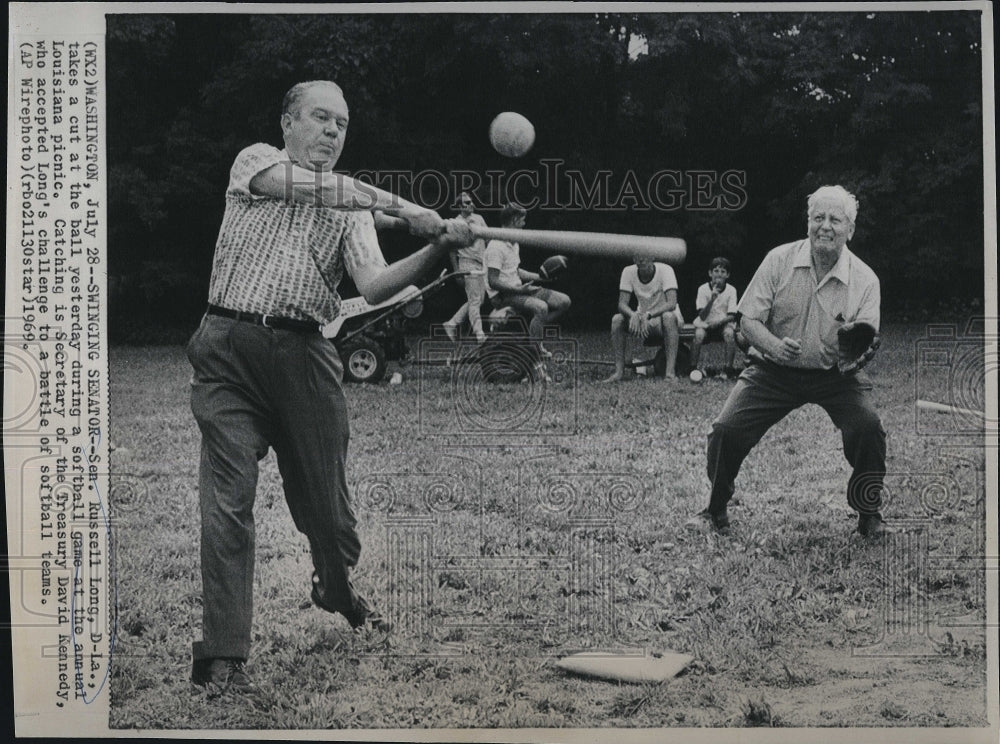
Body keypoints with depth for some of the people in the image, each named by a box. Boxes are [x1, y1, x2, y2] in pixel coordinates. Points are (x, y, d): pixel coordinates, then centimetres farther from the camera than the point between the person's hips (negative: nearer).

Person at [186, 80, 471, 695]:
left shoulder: (353, 208, 15)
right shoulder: (255, 161, 11)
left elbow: (374, 285, -2)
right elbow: (307, 186, -12)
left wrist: (435, 252, -20)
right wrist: (399, 206, -18)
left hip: (305, 354, 3)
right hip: (231, 348, -2)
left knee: (325, 497, 7)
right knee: (228, 500, -8)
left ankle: (337, 587, 40)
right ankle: (223, 656, -3)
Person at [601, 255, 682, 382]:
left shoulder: (665, 270, -19)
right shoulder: (628, 272, -8)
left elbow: (672, 304, -31)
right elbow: (622, 304, -14)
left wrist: (648, 315, -43)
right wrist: (633, 315, -36)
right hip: (643, 319, 4)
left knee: (668, 316, -38)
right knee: (616, 319, -21)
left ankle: (670, 372, -39)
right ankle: (619, 372, -17)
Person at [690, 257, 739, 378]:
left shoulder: (731, 290, -4)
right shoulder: (703, 289, -6)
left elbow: (732, 316, -6)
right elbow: (702, 316, -13)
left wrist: (719, 321, -25)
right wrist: (712, 300, -26)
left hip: (724, 323, 1)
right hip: (705, 323, 0)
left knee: (729, 333, -32)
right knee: (698, 334, -31)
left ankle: (729, 368, -21)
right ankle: (693, 368, -19)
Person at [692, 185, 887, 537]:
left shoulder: (865, 280, -7)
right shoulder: (779, 260, -6)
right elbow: (749, 319, -6)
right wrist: (775, 346, -27)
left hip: (834, 375, 0)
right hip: (774, 371, 0)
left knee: (868, 427, -24)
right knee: (726, 430, -16)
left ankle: (869, 514, 2)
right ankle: (716, 509, 12)